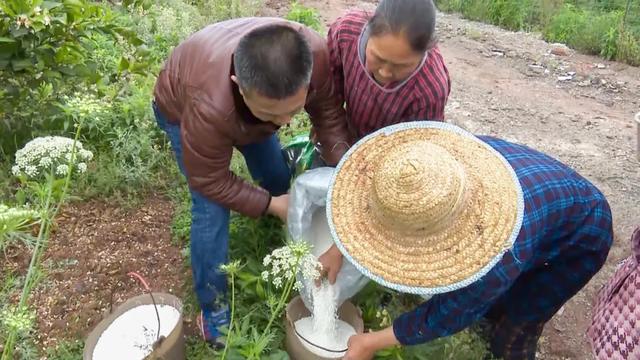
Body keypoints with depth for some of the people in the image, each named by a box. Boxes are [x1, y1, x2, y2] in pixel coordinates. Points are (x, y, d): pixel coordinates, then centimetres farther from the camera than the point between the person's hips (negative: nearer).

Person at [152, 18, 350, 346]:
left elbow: (328, 111, -21)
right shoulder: (207, 107, -48)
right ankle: (213, 309, 8)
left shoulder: (315, 54, -39)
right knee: (211, 212, -15)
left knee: (279, 178, 10)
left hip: (248, 104, 5)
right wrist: (271, 204, -26)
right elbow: (210, 181, -30)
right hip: (181, 106, -4)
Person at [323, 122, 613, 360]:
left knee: (512, 331, 3)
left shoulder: (500, 253, -45)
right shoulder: (431, 164, -32)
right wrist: (338, 249, -12)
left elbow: (449, 314, -27)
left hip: (581, 233, -5)